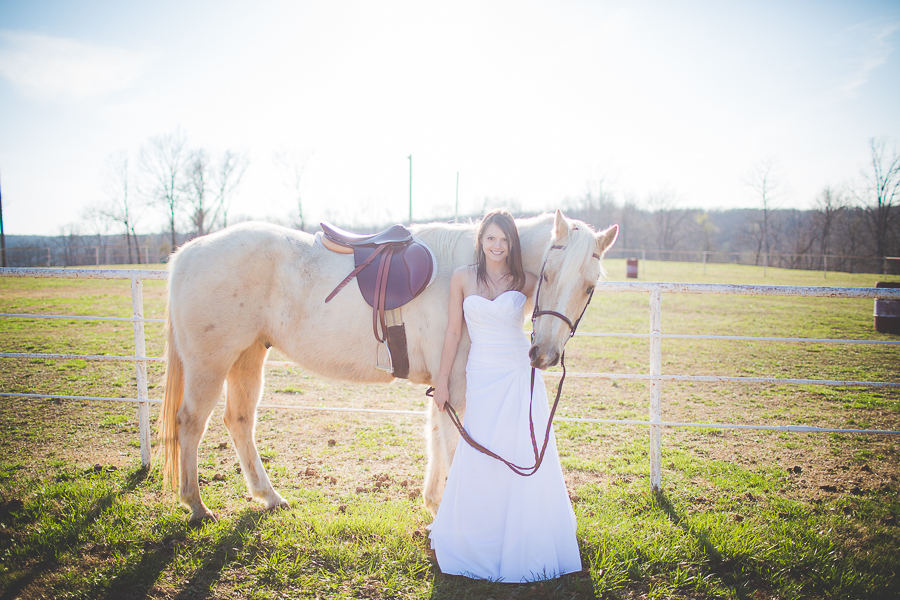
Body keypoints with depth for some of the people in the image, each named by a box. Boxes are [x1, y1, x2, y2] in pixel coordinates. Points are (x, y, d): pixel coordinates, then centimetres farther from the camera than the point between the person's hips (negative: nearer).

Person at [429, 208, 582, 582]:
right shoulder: (462, 278, -1)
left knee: (524, 459, 5)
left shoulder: (525, 282, 0)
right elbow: (453, 331, 3)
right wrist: (442, 379, 4)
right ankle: (476, 541, 27)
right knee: (479, 460, 4)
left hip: (520, 374, 0)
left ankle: (522, 545, 26)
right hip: (481, 375, 0)